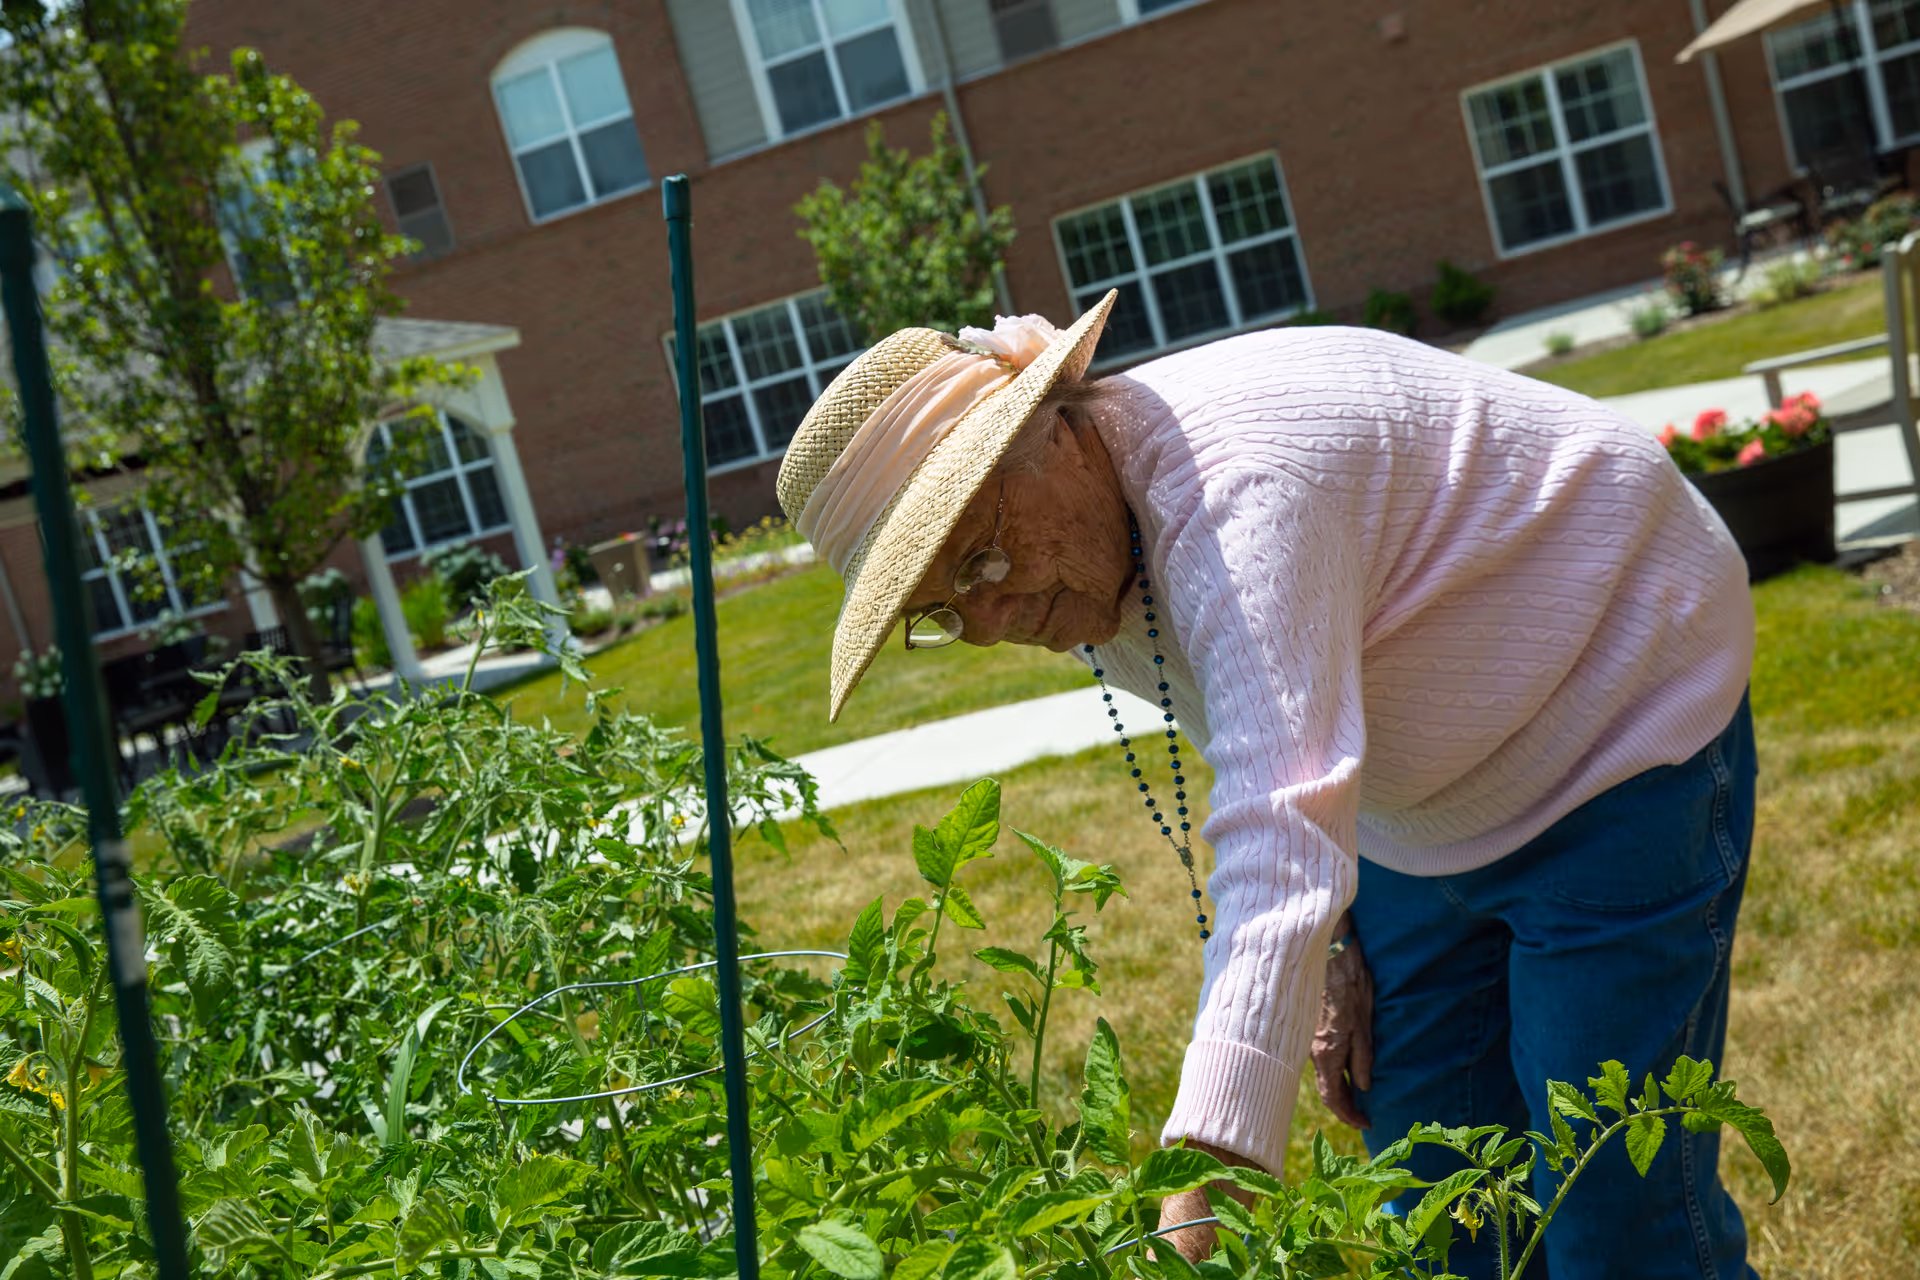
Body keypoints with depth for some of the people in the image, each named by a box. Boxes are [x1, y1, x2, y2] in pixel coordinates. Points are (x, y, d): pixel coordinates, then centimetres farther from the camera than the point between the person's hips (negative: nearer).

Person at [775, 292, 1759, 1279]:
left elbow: (1284, 849, -47)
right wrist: (1340, 946, 4)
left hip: (1626, 744, -8)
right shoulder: (1087, 563, -6)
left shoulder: (1236, 492, -36)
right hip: (1426, 805, 8)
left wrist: (1204, 1196, -52)